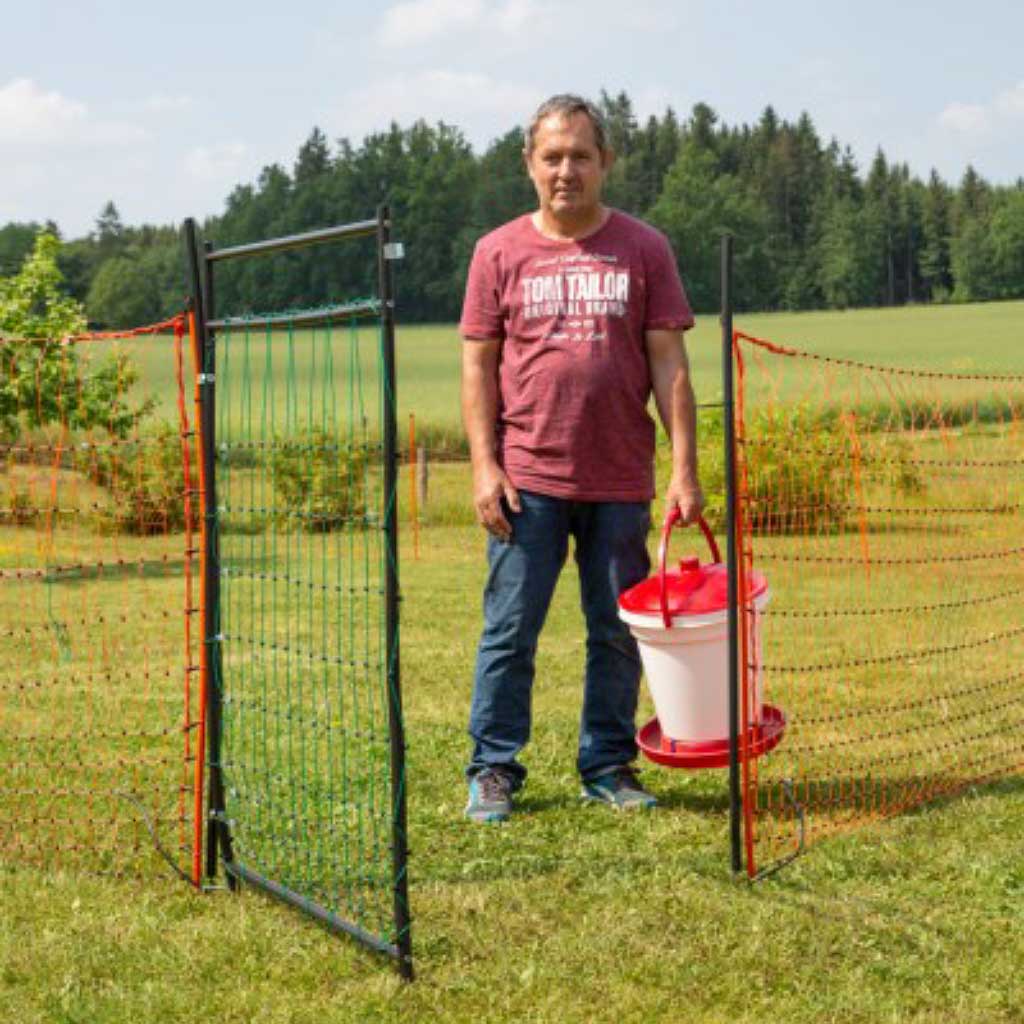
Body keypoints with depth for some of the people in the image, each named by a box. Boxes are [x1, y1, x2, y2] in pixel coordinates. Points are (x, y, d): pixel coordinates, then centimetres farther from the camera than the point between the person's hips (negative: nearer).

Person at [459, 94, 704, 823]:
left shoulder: (644, 250, 5)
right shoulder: (500, 253, 5)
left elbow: (669, 366, 3)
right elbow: (478, 366, 5)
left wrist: (685, 469, -3)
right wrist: (484, 467, -4)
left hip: (620, 482, 1)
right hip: (527, 480, -1)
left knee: (619, 631, 8)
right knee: (510, 630, 2)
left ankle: (609, 766, 20)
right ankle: (495, 770, 12)